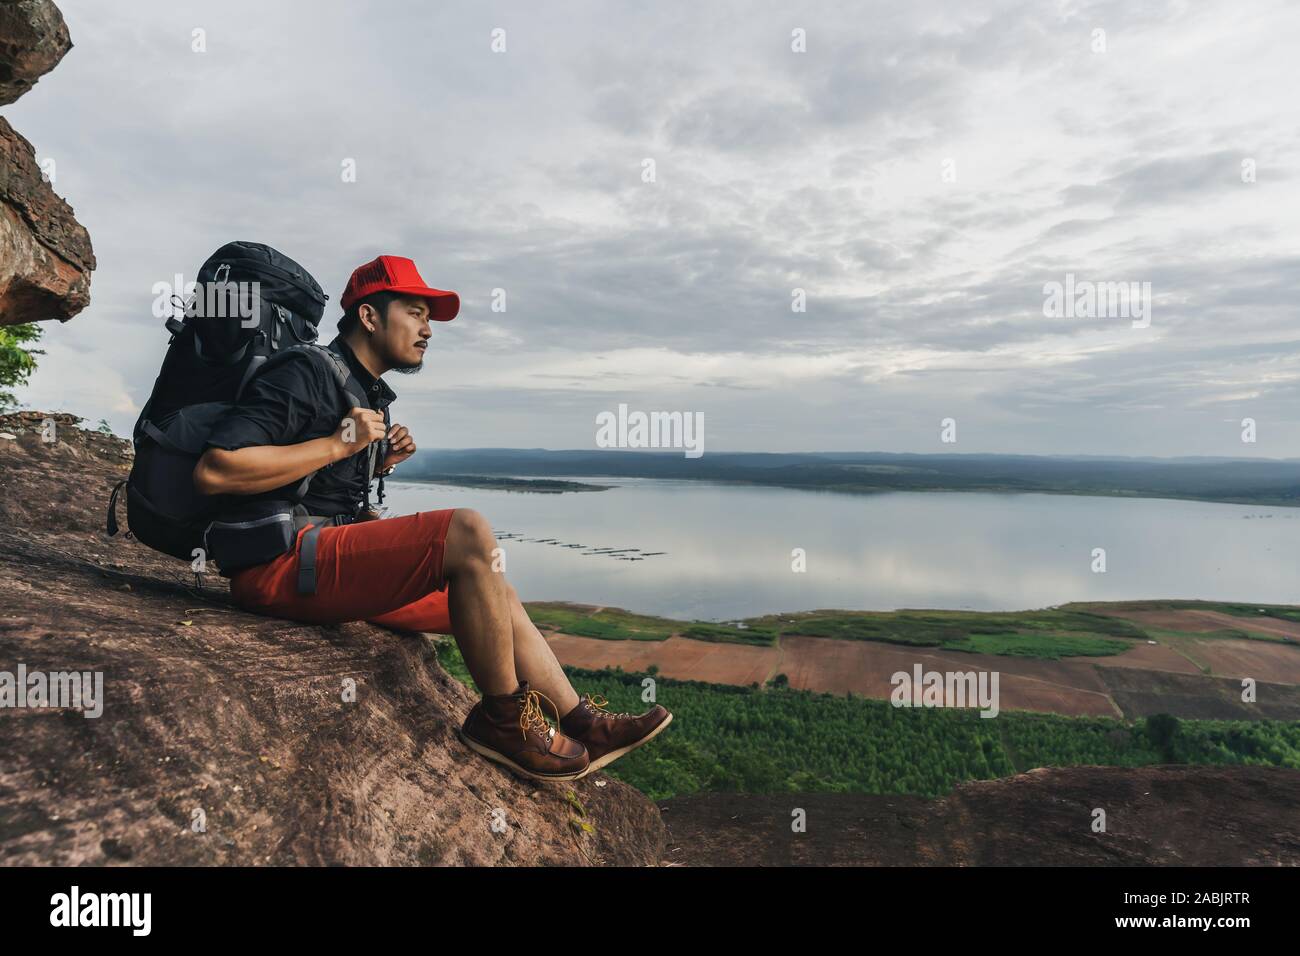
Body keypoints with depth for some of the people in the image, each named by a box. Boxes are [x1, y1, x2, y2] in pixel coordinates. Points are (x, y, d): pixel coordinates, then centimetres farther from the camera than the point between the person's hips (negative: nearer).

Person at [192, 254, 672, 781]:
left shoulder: (367, 395, 20)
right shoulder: (306, 376, -10)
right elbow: (213, 471, -21)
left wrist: (378, 464, 8)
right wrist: (340, 444, -18)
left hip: (335, 557, 10)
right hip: (281, 563, -10)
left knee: (495, 596, 7)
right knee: (467, 531, -28)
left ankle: (581, 721, 11)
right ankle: (503, 717, -15)